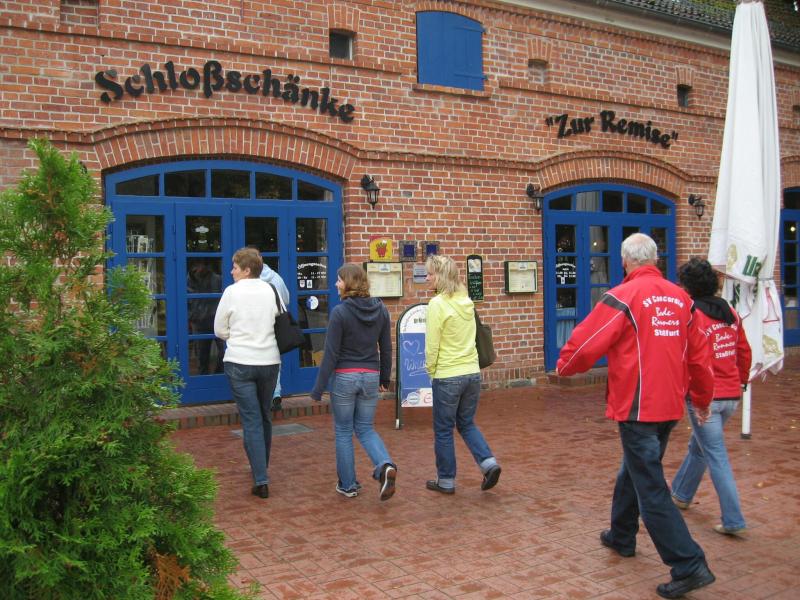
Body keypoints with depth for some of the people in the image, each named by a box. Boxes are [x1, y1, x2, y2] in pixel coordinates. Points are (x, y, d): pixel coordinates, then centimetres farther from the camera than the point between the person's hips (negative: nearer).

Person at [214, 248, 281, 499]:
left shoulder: (232, 291, -7)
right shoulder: (270, 291, 1)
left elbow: (220, 330, 0)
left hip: (240, 362, -3)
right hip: (269, 361, 3)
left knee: (251, 421, -1)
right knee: (265, 417, 19)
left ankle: (261, 480, -6)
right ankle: (262, 468, 35)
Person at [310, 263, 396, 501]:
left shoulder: (340, 312, -15)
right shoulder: (381, 310, 1)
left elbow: (331, 354, -14)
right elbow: (386, 348, 8)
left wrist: (318, 388, -7)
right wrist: (385, 378, 20)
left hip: (344, 377, -4)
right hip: (370, 376, 4)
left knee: (343, 431, 11)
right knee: (365, 428, 16)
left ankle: (348, 485, 18)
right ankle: (385, 465, -10)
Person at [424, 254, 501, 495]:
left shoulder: (437, 304, -15)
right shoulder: (466, 301, 7)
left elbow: (432, 345, -13)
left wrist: (431, 371, 3)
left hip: (447, 376, -7)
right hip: (472, 373, 7)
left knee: (443, 430, 8)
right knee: (466, 423, 21)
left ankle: (446, 480, 18)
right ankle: (488, 462, 3)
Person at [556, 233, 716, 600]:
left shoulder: (623, 297, -13)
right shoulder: (680, 298, 6)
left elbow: (586, 343, -12)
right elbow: (698, 354, 13)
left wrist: (564, 366, 9)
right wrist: (702, 398, 26)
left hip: (637, 407, -7)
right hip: (670, 406, 7)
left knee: (651, 489, -3)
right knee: (634, 471, 25)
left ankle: (689, 566, -5)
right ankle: (621, 537, 41)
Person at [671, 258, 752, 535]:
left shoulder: (691, 316, -15)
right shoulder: (730, 312, 7)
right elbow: (744, 352, 13)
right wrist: (741, 381, 26)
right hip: (731, 395, 7)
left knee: (716, 456, -1)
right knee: (698, 446, 23)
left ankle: (733, 520, -1)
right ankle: (681, 494, 40)